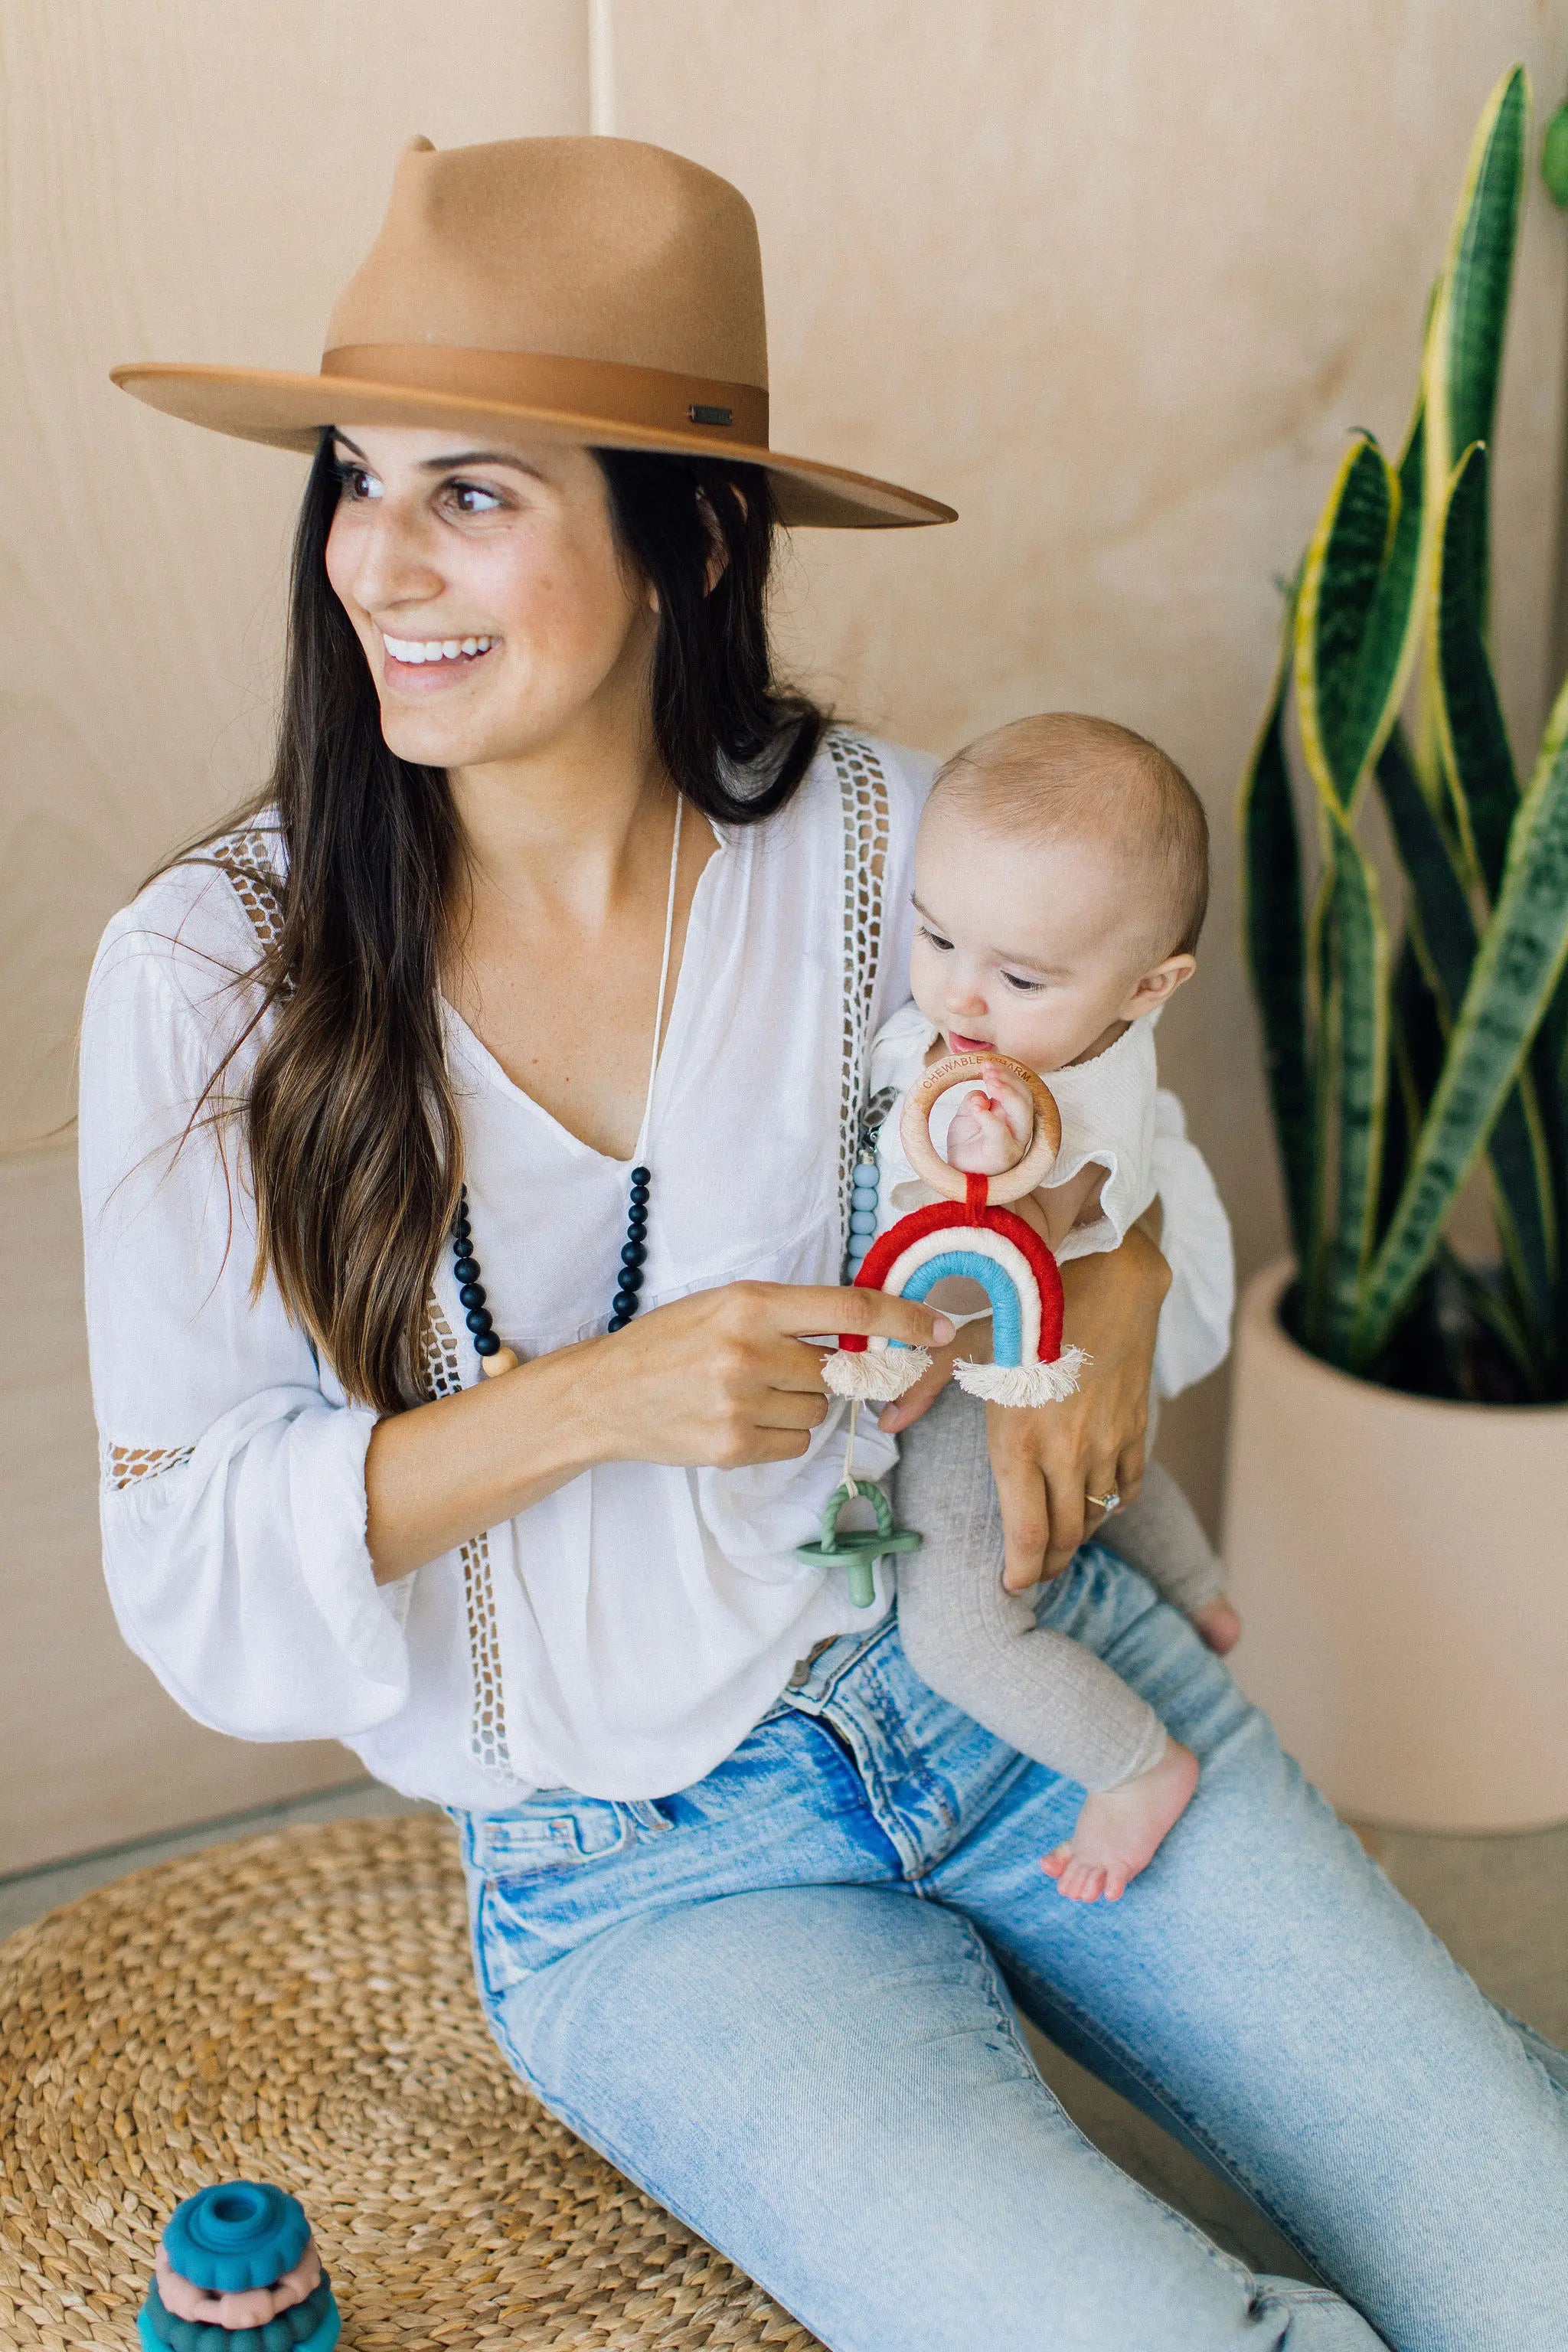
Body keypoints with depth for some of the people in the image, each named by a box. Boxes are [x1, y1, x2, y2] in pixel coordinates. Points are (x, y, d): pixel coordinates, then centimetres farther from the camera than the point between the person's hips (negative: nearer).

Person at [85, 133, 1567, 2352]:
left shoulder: (882, 836, -6)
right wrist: (594, 1400, -22)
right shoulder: (210, 977, -10)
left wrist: (1108, 1299, -11)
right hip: (642, 1869, -1)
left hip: (1019, 1666, 2)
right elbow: (190, 1571, -8)